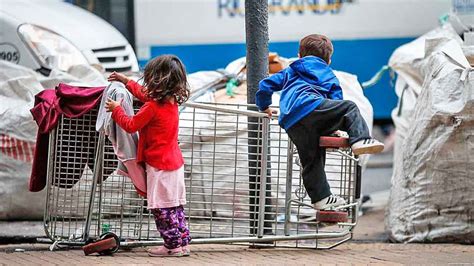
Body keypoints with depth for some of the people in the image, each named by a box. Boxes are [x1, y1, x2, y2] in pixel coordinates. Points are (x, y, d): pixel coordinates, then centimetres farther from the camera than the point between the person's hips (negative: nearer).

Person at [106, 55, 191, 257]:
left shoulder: (152, 107, -19)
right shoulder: (172, 102, 7)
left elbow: (130, 125, -10)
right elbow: (145, 94, 25)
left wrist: (116, 109, 4)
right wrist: (126, 81, 34)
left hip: (159, 165, -9)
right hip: (174, 162, 9)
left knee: (161, 208, -1)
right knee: (175, 206, 14)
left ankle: (173, 245, 0)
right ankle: (182, 242, 16)